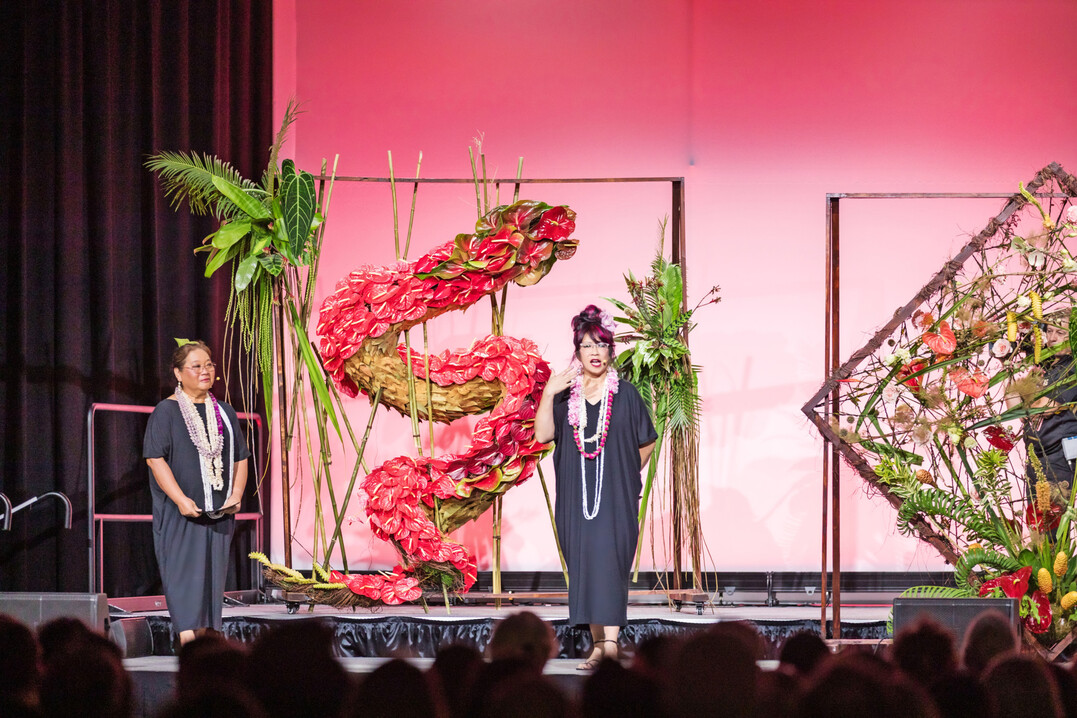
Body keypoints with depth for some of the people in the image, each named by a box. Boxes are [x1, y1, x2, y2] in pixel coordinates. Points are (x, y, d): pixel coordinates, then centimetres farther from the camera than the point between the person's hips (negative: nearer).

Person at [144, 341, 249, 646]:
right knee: (185, 575, -10)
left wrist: (236, 494, -3)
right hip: (180, 513, -5)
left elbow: (240, 459, 15)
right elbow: (155, 458, -10)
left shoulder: (224, 413, 13)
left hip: (218, 514, 5)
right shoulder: (166, 412, -3)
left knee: (211, 575, 5)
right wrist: (181, 500, -20)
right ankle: (187, 642, -16)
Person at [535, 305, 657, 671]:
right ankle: (598, 644, 7)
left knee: (608, 558, -14)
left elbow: (647, 441, 10)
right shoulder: (565, 395, 7)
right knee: (583, 563, 2)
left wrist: (624, 473, 7)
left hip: (616, 494, -3)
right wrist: (548, 394, -13)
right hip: (576, 496, 3)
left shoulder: (625, 394, 2)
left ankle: (610, 639, -22)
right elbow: (543, 434, -5)